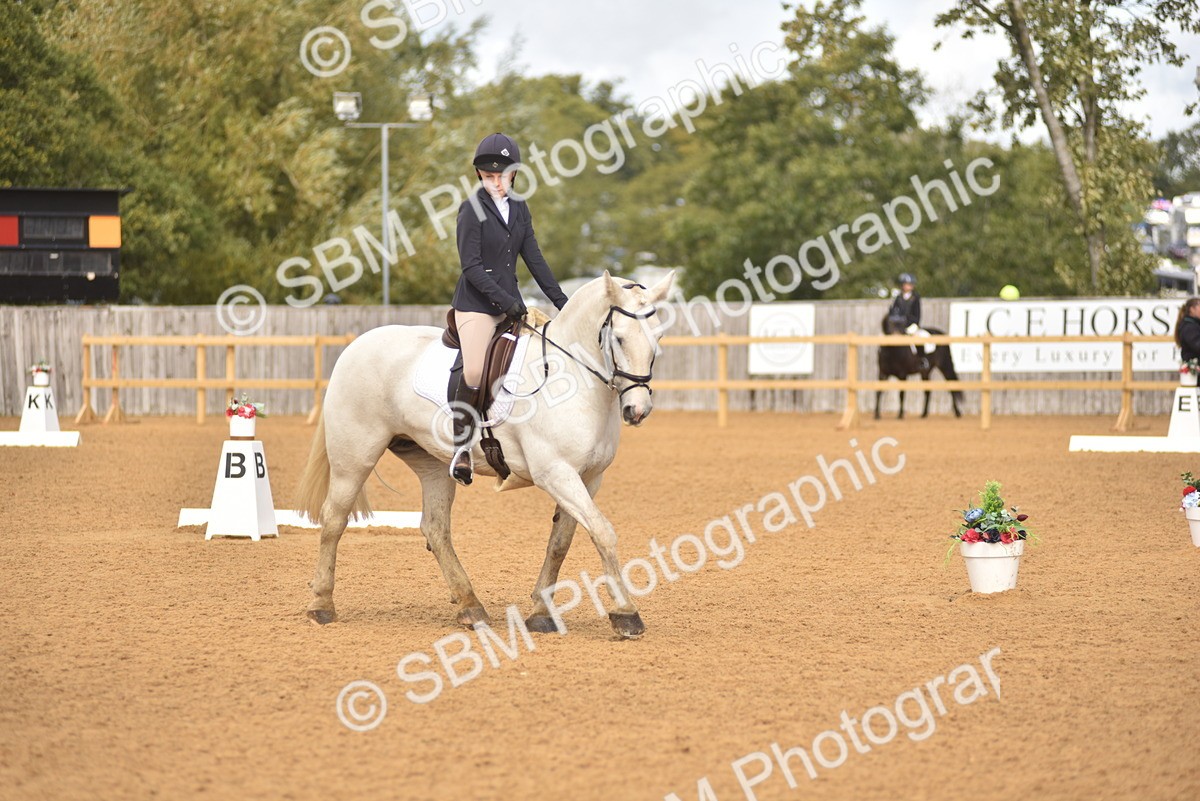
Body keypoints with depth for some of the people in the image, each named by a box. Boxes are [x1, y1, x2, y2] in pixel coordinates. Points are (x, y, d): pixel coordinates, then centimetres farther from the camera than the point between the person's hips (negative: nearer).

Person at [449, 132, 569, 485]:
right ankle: (461, 445, -8)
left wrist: (560, 300, 7)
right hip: (475, 303, -7)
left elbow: (533, 258, 13)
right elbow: (471, 266, -13)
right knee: (475, 372, -22)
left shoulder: (519, 209, 11)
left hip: (510, 302, 7)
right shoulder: (472, 209, -8)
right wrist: (505, 300, -20)